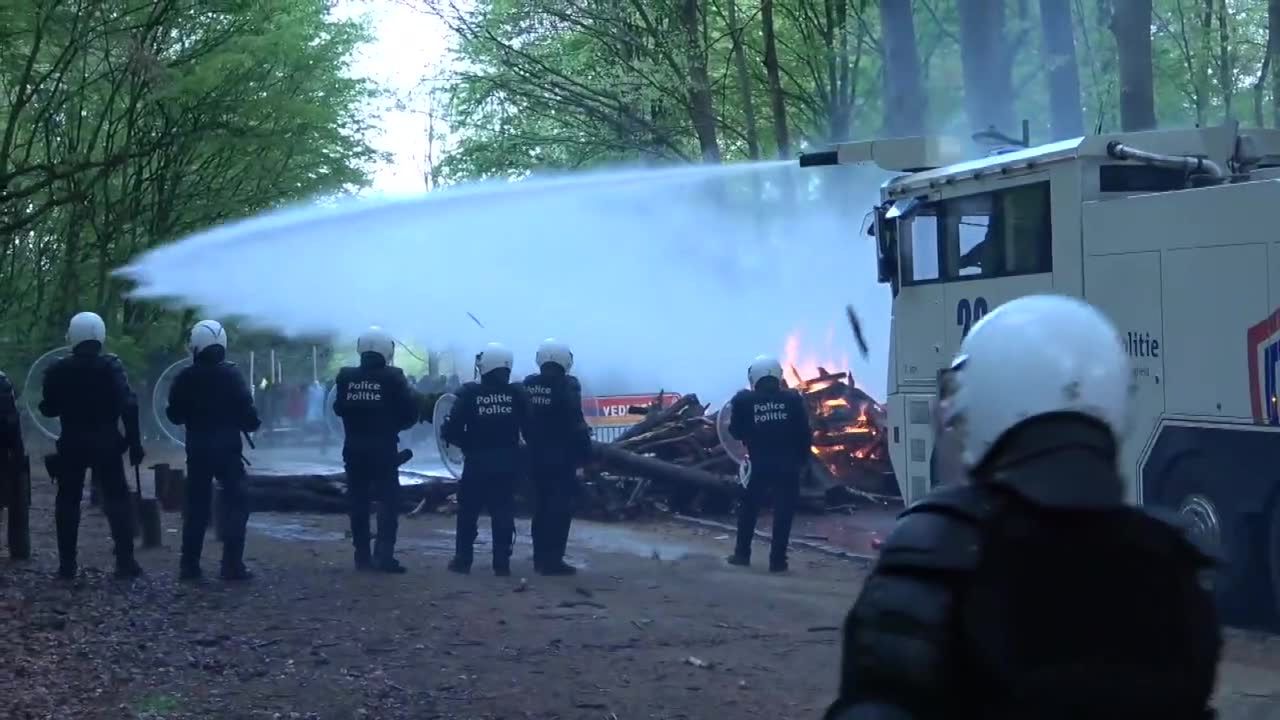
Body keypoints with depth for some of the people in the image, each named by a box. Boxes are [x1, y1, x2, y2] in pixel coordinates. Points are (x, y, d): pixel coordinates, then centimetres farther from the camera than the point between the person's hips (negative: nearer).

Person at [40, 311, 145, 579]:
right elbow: (128, 406, -13)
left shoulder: (58, 370, -1)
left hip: (71, 444, 1)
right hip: (105, 443, -1)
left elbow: (48, 409, 5)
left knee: (68, 502, 9)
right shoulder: (111, 367, -7)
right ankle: (125, 561, -4)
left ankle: (67, 564, 7)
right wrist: (134, 442, -9)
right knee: (117, 500, 3)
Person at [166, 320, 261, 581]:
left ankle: (189, 565, 11)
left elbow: (174, 415, 5)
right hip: (227, 448, -3)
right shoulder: (231, 374, -8)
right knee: (236, 503, 1)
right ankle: (232, 565, -7)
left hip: (197, 449, 3)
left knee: (196, 506, 11)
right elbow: (247, 412, -10)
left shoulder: (185, 378, -1)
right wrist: (253, 423, 11)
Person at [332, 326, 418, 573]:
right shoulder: (392, 378, -10)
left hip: (354, 448, 4)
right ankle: (384, 556, -9)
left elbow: (338, 408, 9)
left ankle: (362, 556, 13)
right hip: (383, 449, -4)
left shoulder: (346, 377, -1)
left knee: (358, 502, 11)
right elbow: (411, 412, -8)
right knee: (388, 501, 0)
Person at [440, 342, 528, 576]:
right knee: (503, 511, 6)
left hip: (477, 462, -2)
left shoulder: (469, 393, -9)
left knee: (468, 511, 10)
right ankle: (502, 562, 3)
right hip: (507, 462, 2)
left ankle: (463, 560, 11)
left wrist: (461, 441, 10)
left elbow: (454, 428, -10)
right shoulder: (517, 394, -2)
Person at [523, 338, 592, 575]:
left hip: (537, 456, 7)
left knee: (541, 505, 15)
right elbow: (575, 422, -16)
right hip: (562, 456, -6)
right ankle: (553, 560, -5)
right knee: (560, 507, -3)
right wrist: (586, 450, -8)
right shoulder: (567, 385, -14)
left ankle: (540, 557, 20)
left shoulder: (528, 385, 5)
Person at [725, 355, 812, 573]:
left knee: (748, 508, 16)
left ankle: (742, 553, 17)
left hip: (760, 465, 0)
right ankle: (777, 559, 1)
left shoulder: (743, 400, -1)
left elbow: (736, 432, 3)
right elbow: (805, 433, 1)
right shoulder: (793, 399, 1)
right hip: (788, 465, 0)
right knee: (783, 512, 4)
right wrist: (802, 460, 10)